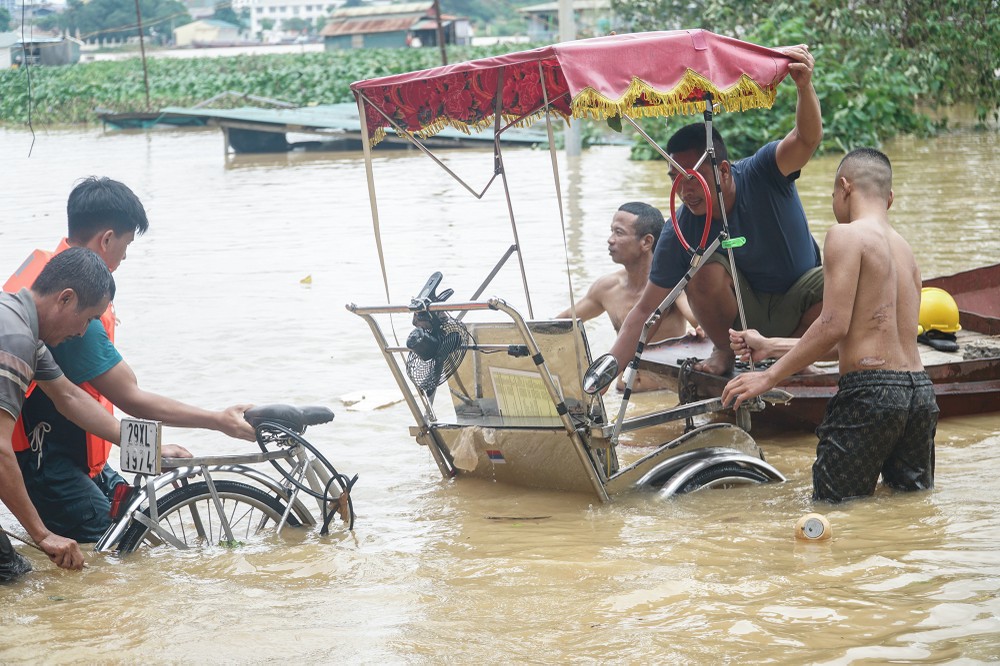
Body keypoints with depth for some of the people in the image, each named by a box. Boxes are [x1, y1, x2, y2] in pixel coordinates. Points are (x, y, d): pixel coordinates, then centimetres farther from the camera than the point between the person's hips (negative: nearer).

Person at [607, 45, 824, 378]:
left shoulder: (761, 174, -21)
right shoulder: (682, 231, -19)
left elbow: (807, 139, -41)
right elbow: (645, 311, -18)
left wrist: (805, 87, -63)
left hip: (796, 306, 0)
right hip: (744, 312, 0)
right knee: (706, 270, -31)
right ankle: (724, 352, -3)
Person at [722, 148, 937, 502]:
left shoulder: (846, 235, -6)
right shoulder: (904, 249, 19)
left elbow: (834, 326, -14)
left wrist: (769, 376, -6)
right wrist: (768, 346, 29)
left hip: (870, 392, -8)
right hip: (920, 390, 8)